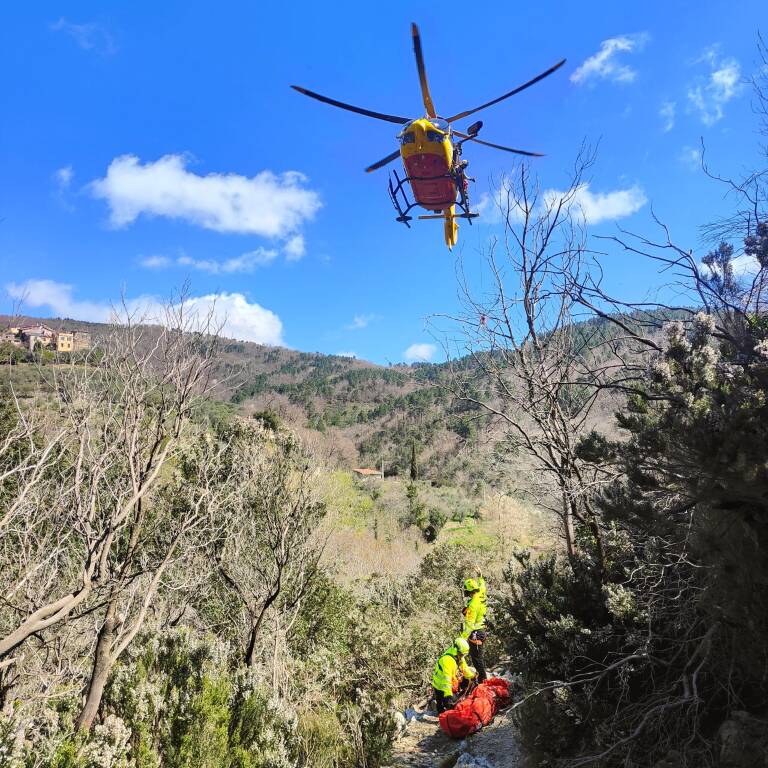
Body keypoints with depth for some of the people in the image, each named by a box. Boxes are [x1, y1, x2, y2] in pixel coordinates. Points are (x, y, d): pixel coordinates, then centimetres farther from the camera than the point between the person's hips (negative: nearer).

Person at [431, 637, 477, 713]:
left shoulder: (459, 658, 0)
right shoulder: (447, 660, -30)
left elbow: (466, 670, 17)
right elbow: (446, 679, -39)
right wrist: (448, 695, -45)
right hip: (441, 689, -9)